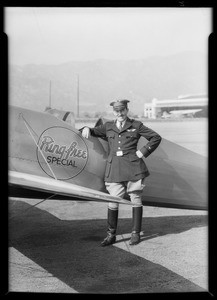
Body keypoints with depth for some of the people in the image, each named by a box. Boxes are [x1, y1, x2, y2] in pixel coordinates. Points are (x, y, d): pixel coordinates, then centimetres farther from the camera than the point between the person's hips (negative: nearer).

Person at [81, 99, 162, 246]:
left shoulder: (136, 125, 5)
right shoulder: (108, 126, 14)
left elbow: (156, 137, 9)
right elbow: (94, 132, 24)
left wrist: (143, 151, 0)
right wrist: (87, 129, 0)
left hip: (133, 167, -2)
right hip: (114, 169, 2)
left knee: (135, 200, 5)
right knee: (113, 201, 0)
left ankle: (136, 233, 18)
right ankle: (111, 235, 10)